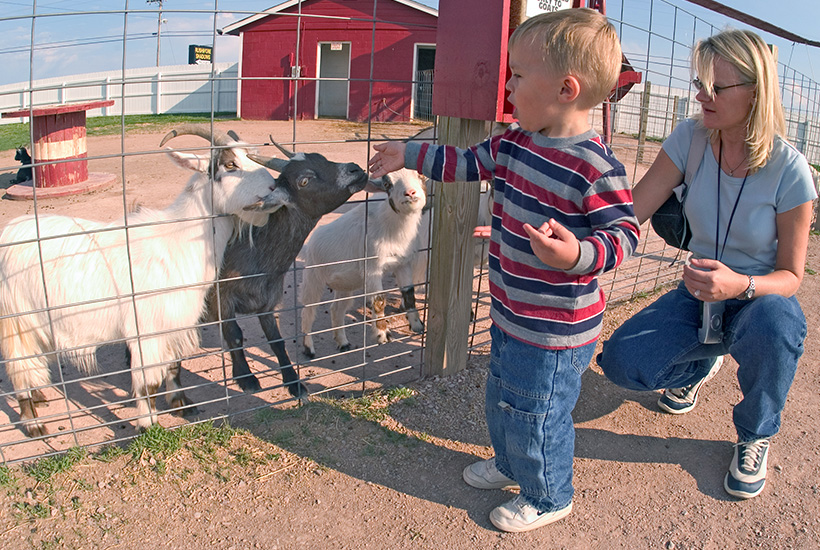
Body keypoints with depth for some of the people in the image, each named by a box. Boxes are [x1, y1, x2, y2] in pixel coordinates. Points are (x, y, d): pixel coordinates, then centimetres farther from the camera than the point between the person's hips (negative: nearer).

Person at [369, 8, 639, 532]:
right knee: (501, 400, 27)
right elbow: (468, 162, 14)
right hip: (512, 314, 9)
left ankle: (548, 498, 37)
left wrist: (576, 253, -40)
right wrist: (409, 155, 19)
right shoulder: (515, 143, -1)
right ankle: (511, 465, 54)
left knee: (534, 417, 10)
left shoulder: (596, 167, -26)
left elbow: (624, 232, -22)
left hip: (555, 331, -9)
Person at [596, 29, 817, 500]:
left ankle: (757, 435, -5)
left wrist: (740, 285, -37)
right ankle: (701, 363, 19)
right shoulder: (691, 138, -12)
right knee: (622, 363, -20)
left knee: (772, 322, -40)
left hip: (760, 298, -3)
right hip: (700, 297, 3)